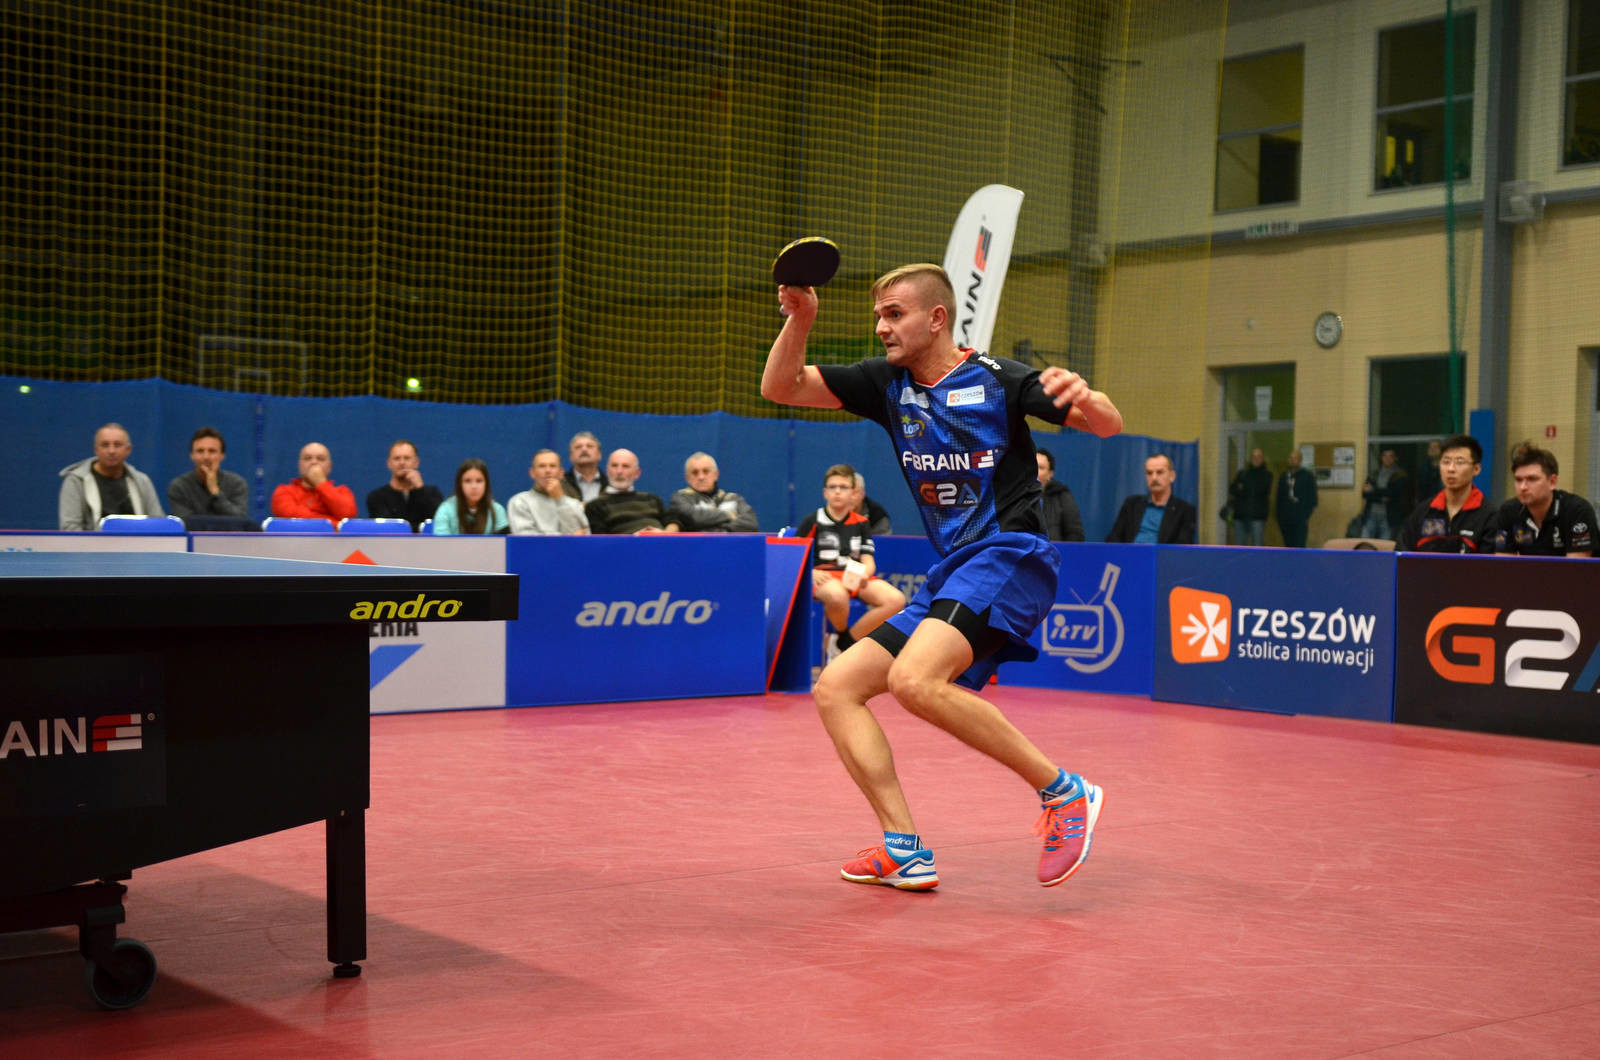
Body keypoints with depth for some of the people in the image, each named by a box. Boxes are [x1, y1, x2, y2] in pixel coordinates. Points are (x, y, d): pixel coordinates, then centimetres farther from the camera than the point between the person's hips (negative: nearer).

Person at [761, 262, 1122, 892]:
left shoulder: (995, 379, -4)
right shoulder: (887, 383, 12)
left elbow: (1108, 426, -8)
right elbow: (779, 388, 10)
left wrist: (1085, 399, -32)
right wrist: (800, 319, -7)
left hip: (1008, 555, -8)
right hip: (950, 573, 8)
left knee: (914, 679, -31)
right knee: (835, 688, 1)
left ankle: (1064, 791, -20)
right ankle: (905, 851, -3)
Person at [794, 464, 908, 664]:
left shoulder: (861, 524, 14)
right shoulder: (813, 522, 5)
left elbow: (869, 563, 9)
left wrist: (863, 573, -15)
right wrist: (811, 573, -15)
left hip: (855, 578, 4)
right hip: (825, 577, -4)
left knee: (896, 599, -23)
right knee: (837, 595, -43)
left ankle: (845, 641, -9)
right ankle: (843, 635, -6)